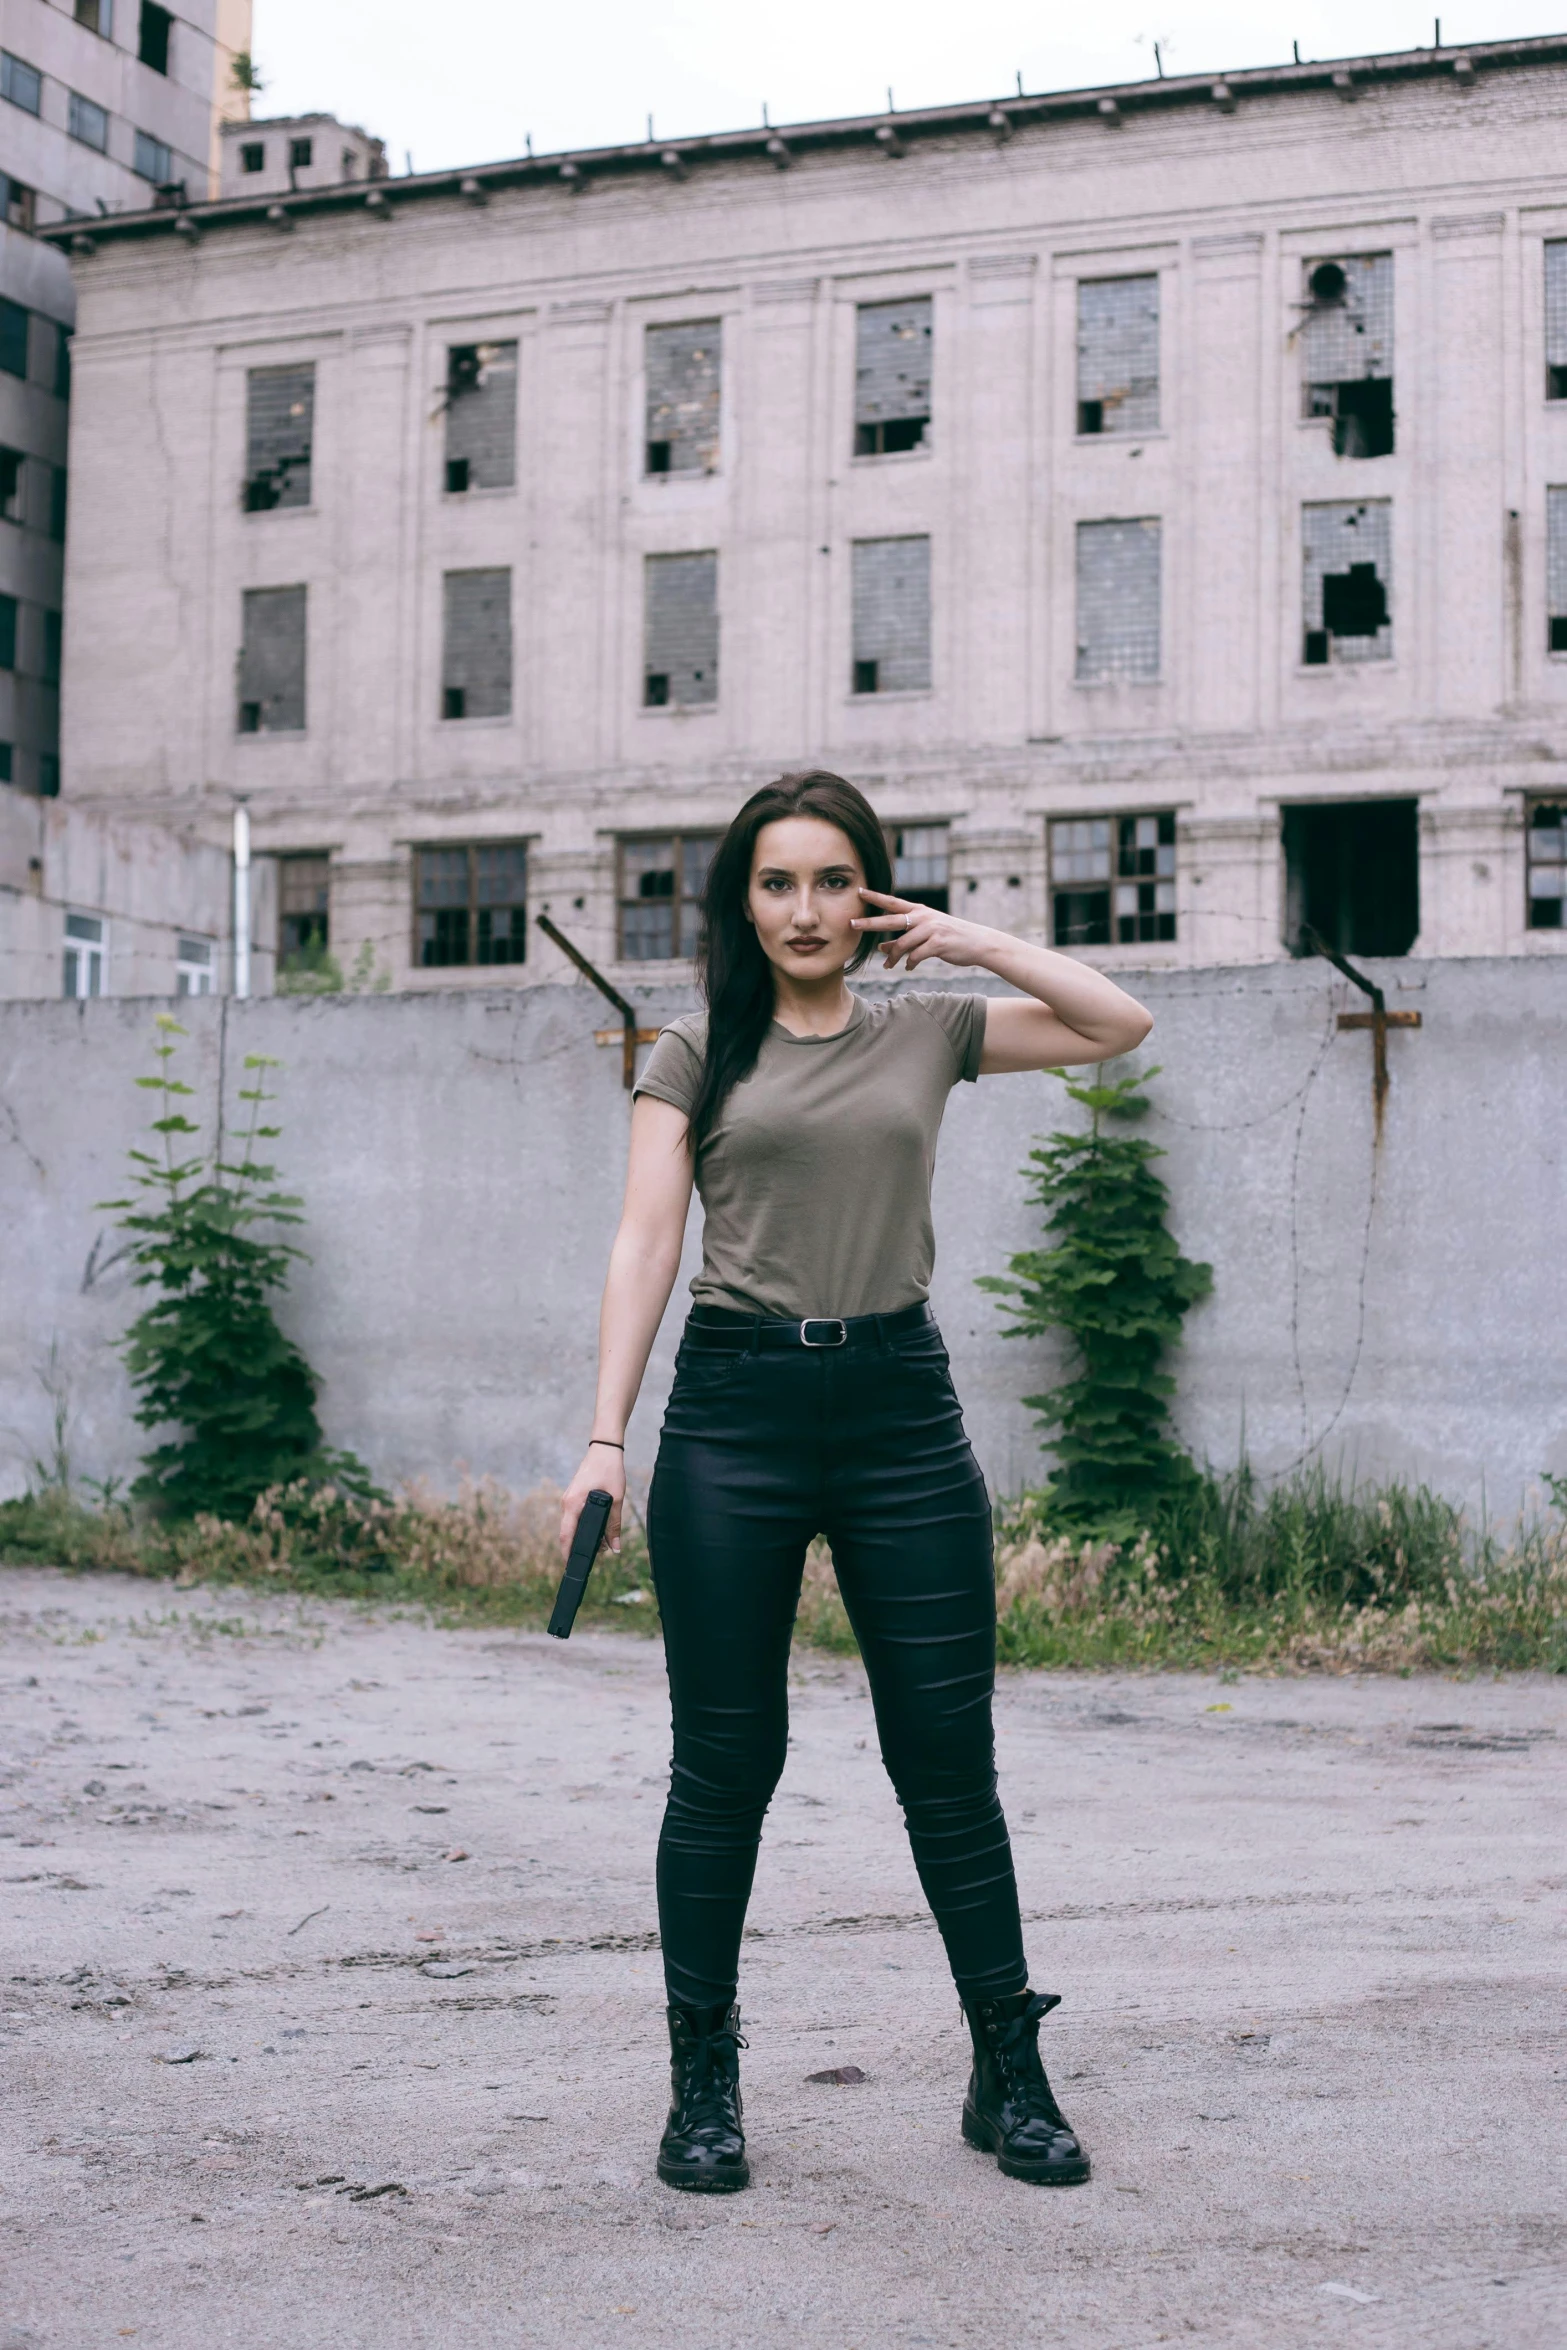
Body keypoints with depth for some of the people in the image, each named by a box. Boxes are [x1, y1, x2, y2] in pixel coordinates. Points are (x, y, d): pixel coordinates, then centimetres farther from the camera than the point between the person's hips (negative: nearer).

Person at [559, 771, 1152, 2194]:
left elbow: (1122, 1026, 10)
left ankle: (1009, 2075, 15)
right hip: (736, 1402, -1)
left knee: (948, 1755, 3)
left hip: (901, 1401, 1)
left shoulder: (929, 1034, 12)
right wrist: (605, 1436, -9)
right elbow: (645, 1245, 0)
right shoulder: (698, 1053, 7)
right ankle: (704, 2087, 15)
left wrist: (968, 940, 5)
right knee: (726, 1760, 3)